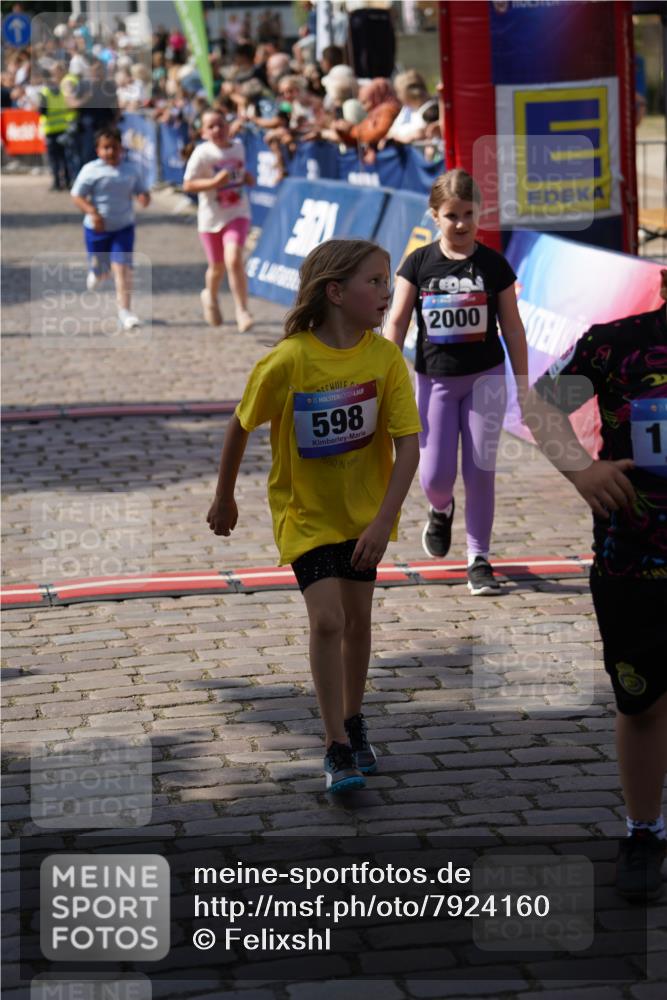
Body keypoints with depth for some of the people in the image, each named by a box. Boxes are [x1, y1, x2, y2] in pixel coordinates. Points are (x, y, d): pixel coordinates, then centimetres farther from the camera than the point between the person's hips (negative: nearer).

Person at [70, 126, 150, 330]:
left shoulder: (131, 169, 0)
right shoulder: (90, 170, -9)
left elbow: (142, 191, 8)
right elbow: (77, 196, -9)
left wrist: (144, 198, -17)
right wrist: (92, 212, -25)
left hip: (123, 228, 1)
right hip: (96, 229, -1)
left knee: (122, 268, -11)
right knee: (100, 267, 13)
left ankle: (124, 312, -9)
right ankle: (97, 273, 53)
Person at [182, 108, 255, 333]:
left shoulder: (238, 146, 2)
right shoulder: (202, 153, -12)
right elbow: (188, 185, -13)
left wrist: (247, 177, 0)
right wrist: (214, 182, -26)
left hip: (237, 215, 1)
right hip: (211, 217, -1)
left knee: (233, 259, -20)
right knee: (217, 266, 13)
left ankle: (242, 311, -13)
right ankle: (210, 296, 46)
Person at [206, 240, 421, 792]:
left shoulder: (385, 357, -16)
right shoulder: (288, 361, -22)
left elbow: (408, 442, -17)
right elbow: (241, 425, -7)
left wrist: (384, 521, -25)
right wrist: (224, 498, 5)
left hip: (364, 508, 3)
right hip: (306, 512, -3)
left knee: (357, 617, 12)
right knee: (327, 619, -12)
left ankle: (353, 721, 34)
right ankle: (337, 747, -2)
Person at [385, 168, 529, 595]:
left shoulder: (494, 265, -3)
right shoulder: (419, 263, -4)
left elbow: (512, 327, 2)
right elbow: (397, 322, -2)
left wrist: (523, 385, 3)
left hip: (485, 378, 0)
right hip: (435, 380, 0)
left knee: (480, 471, 0)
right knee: (435, 475, -1)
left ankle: (479, 559, 10)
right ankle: (441, 510, 36)